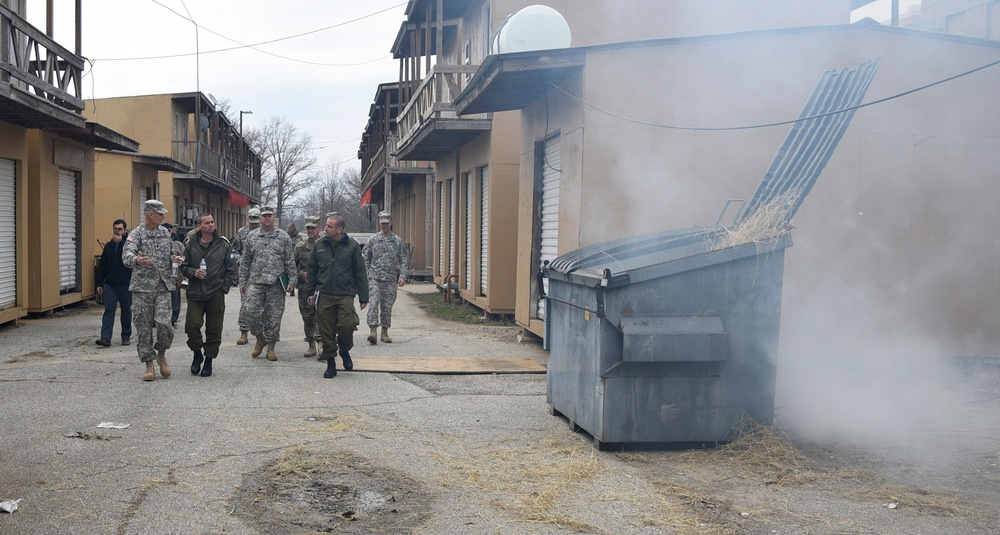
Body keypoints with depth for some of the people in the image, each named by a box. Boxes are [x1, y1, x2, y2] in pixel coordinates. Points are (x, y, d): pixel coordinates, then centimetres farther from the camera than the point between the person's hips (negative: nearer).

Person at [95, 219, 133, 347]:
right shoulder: (109, 246, 11)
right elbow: (102, 266, 14)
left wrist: (121, 242, -23)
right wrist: (99, 283, 10)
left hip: (125, 284, -3)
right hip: (110, 284, 3)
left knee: (126, 311, 7)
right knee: (109, 310, -4)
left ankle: (126, 336, 18)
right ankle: (106, 337, -8)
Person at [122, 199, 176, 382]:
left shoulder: (165, 233, 12)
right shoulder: (136, 234, -4)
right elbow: (126, 256, -21)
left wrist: (174, 259, 4)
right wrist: (137, 260, -43)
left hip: (162, 286, 3)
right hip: (142, 287, -3)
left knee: (163, 323, -11)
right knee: (144, 328, 2)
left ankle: (161, 355, 15)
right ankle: (149, 365, 11)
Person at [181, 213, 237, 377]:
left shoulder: (223, 245, 3)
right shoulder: (191, 245, 4)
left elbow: (231, 269, 6)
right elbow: (184, 266, 10)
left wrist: (224, 287, -2)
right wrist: (193, 272, -10)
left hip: (216, 294, 0)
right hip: (195, 294, 0)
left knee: (214, 330, 3)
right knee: (192, 325, -11)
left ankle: (209, 361, 18)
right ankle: (197, 353, 15)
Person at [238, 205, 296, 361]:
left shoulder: (283, 237, 5)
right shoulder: (251, 237, 10)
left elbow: (289, 261, 5)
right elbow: (245, 261, 13)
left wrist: (291, 281, -2)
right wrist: (243, 281, 10)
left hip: (276, 284, -1)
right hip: (256, 282, 1)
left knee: (274, 316, 2)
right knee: (252, 312, -9)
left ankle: (271, 347, 14)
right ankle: (260, 339, 15)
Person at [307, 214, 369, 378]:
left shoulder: (352, 246, 0)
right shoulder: (319, 246, 7)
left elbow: (360, 273, 2)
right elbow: (312, 271, 15)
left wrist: (363, 297, 0)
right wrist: (310, 292, 11)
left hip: (345, 295, -2)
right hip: (324, 295, 2)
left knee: (347, 326, -11)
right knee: (327, 331, 4)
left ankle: (345, 351, 20)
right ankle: (330, 363, 17)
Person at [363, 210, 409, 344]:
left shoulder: (398, 241, 7)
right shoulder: (373, 240, 6)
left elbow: (403, 261, 6)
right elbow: (365, 258, 8)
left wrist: (402, 276, -6)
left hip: (391, 279, 1)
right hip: (375, 277, -1)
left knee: (387, 306, 5)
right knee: (374, 303, -13)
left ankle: (385, 332, 16)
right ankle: (373, 330, -16)